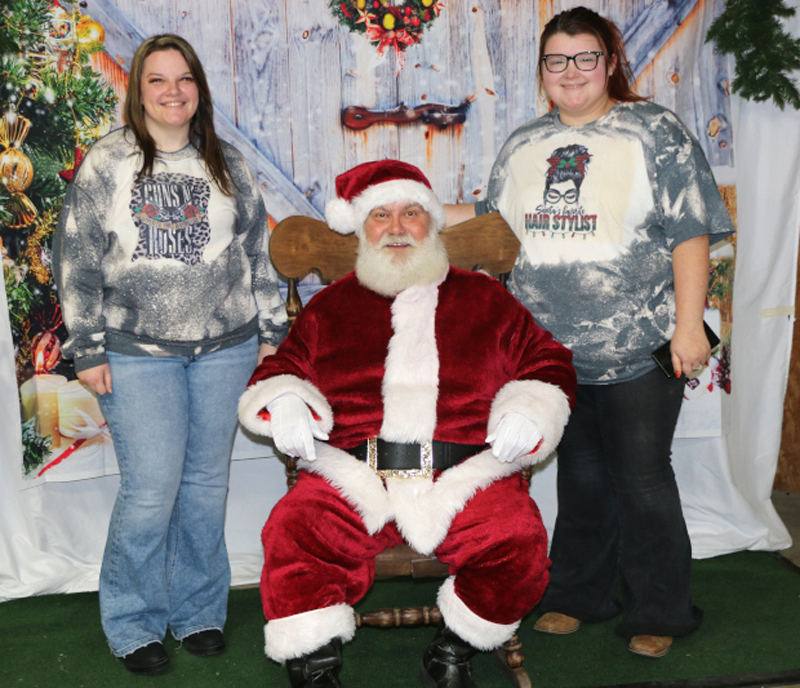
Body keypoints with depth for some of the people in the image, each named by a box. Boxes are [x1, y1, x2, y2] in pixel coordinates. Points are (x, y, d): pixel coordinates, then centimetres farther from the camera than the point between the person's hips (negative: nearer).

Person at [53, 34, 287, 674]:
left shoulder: (228, 165, 10)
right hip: (137, 353, -2)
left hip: (225, 348, 3)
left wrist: (270, 332, 10)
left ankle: (199, 611, 26)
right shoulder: (106, 164, 2)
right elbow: (77, 263, 3)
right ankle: (133, 623, 17)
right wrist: (88, 350, -1)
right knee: (151, 490, -5)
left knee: (207, 483, 9)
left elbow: (259, 254, 14)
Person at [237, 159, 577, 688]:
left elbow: (547, 366, 20)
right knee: (292, 532, -28)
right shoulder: (330, 308, 19)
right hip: (354, 475, 0)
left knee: (520, 542, -27)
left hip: (466, 475, 0)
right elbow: (281, 370, 23)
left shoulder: (486, 299, 18)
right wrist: (284, 405, -1)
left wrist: (528, 413, -1)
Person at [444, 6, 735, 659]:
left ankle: (661, 612, 21)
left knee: (642, 479, 3)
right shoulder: (525, 145, 14)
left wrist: (688, 325, -11)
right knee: (580, 474, 15)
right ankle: (580, 594, 32)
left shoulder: (654, 132, -1)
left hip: (639, 348, -4)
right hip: (554, 348, 4)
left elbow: (691, 233, -6)